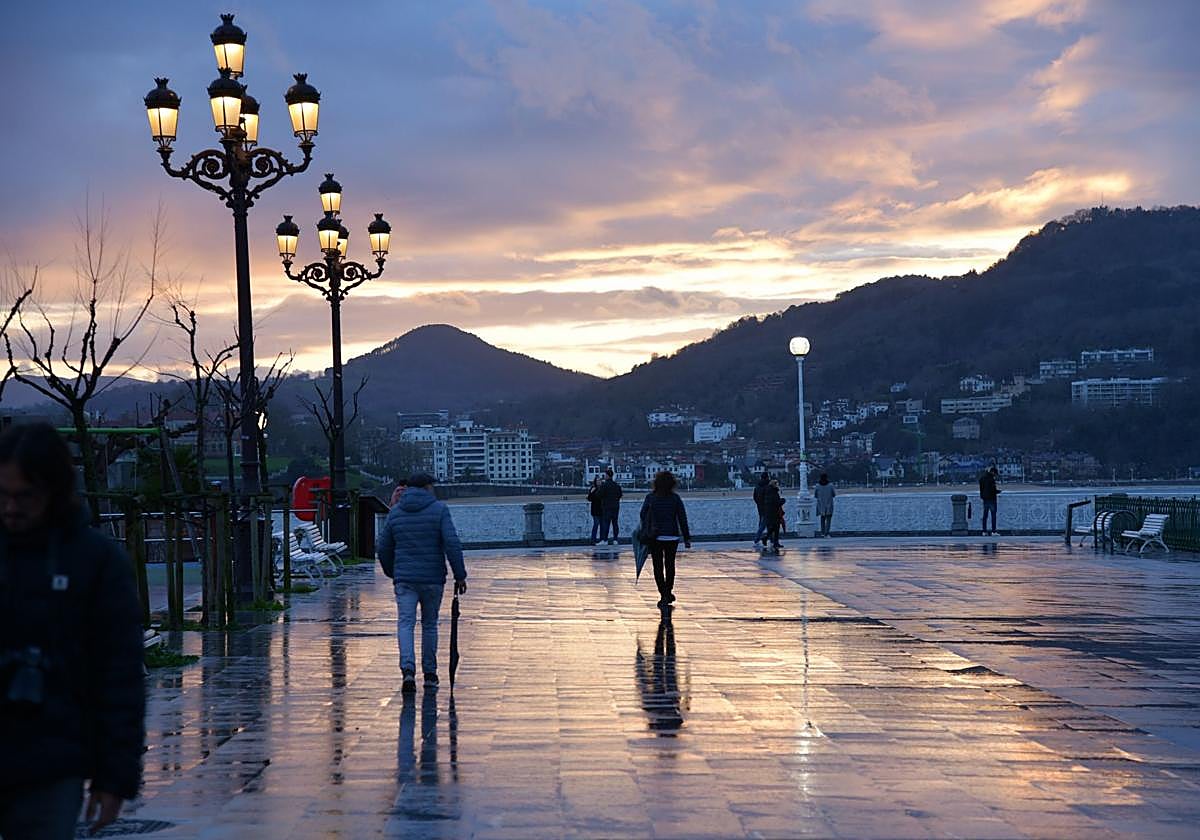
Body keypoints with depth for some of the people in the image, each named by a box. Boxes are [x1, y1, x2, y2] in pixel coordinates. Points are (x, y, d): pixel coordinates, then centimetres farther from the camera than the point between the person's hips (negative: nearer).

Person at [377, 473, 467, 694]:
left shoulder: (395, 512, 6)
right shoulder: (439, 510, -4)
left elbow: (383, 548, 11)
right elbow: (452, 544, -12)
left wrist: (392, 573, 26)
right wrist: (460, 576, -7)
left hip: (404, 578, 1)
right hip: (433, 578, -1)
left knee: (405, 623, -4)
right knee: (430, 624, 13)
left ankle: (408, 670, -24)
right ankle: (430, 674, 19)